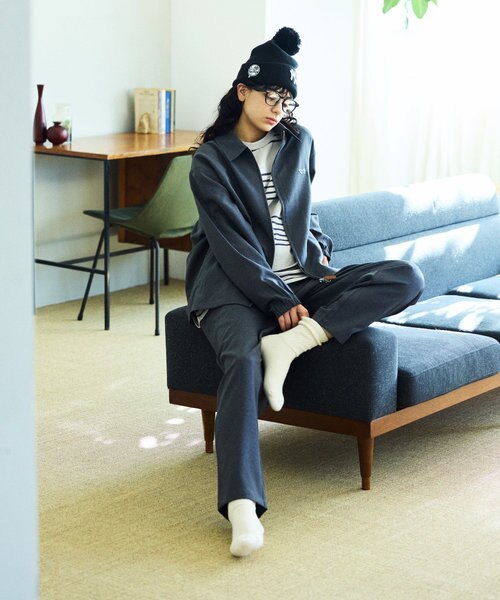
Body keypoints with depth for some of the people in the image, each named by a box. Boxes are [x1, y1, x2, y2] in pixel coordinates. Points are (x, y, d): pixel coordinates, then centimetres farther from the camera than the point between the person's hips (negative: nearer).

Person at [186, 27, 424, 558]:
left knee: (407, 278, -16)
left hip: (299, 280, 5)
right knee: (243, 360, -37)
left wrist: (318, 258, 8)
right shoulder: (211, 160, -3)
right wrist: (279, 301, -17)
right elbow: (233, 241, -11)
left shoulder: (298, 142, 13)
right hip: (236, 288, -5)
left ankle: (290, 343, -29)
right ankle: (242, 506, -49)